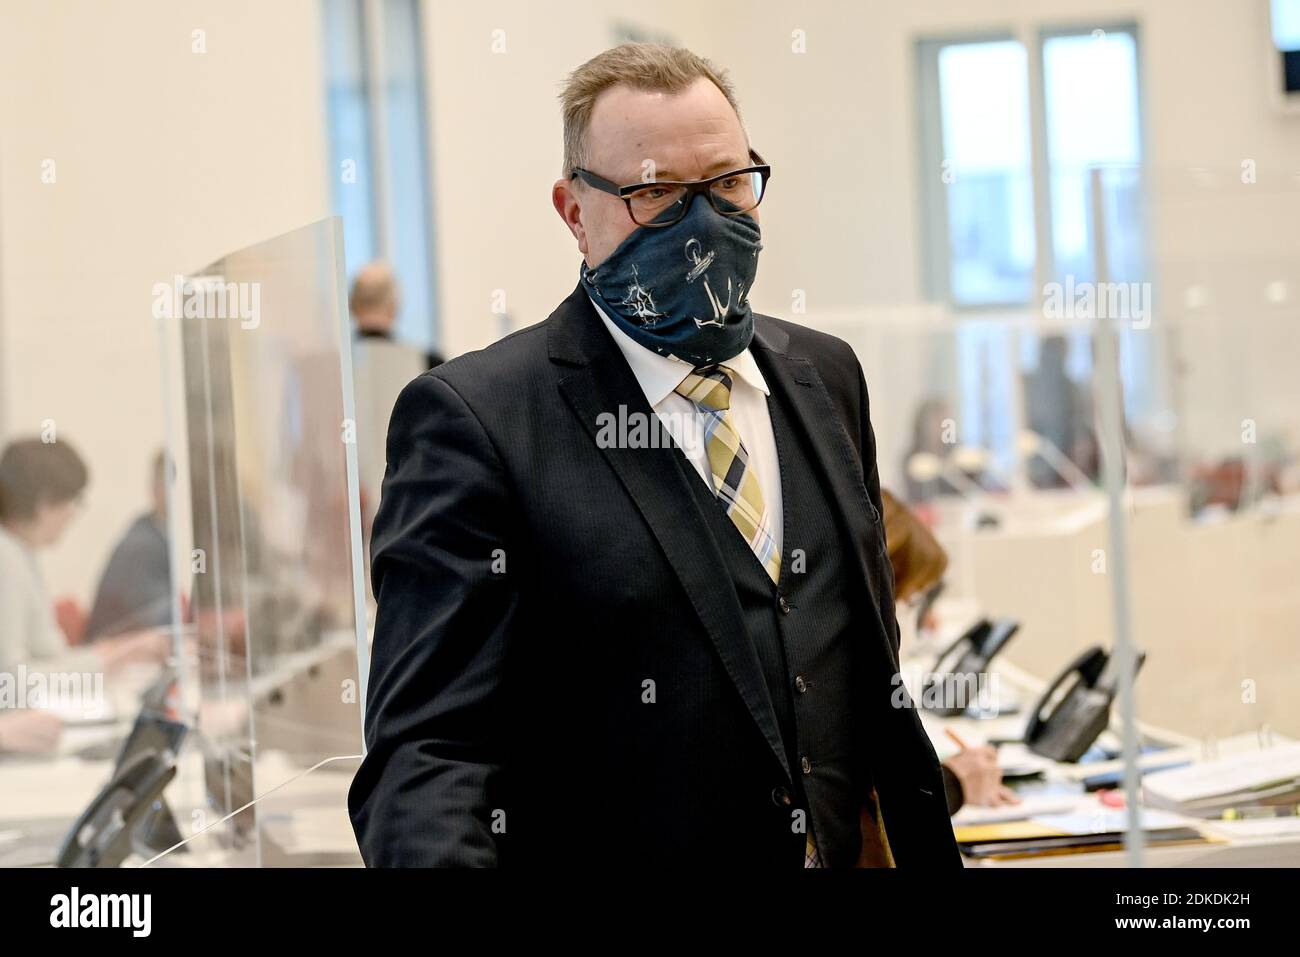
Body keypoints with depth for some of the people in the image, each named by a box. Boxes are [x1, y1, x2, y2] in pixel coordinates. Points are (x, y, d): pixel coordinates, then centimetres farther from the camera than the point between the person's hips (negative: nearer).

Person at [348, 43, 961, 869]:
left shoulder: (827, 375, 5)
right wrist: (440, 853, -40)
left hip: (843, 849, 6)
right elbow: (427, 744, -22)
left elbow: (872, 661, 13)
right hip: (608, 847, -5)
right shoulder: (474, 420, -15)